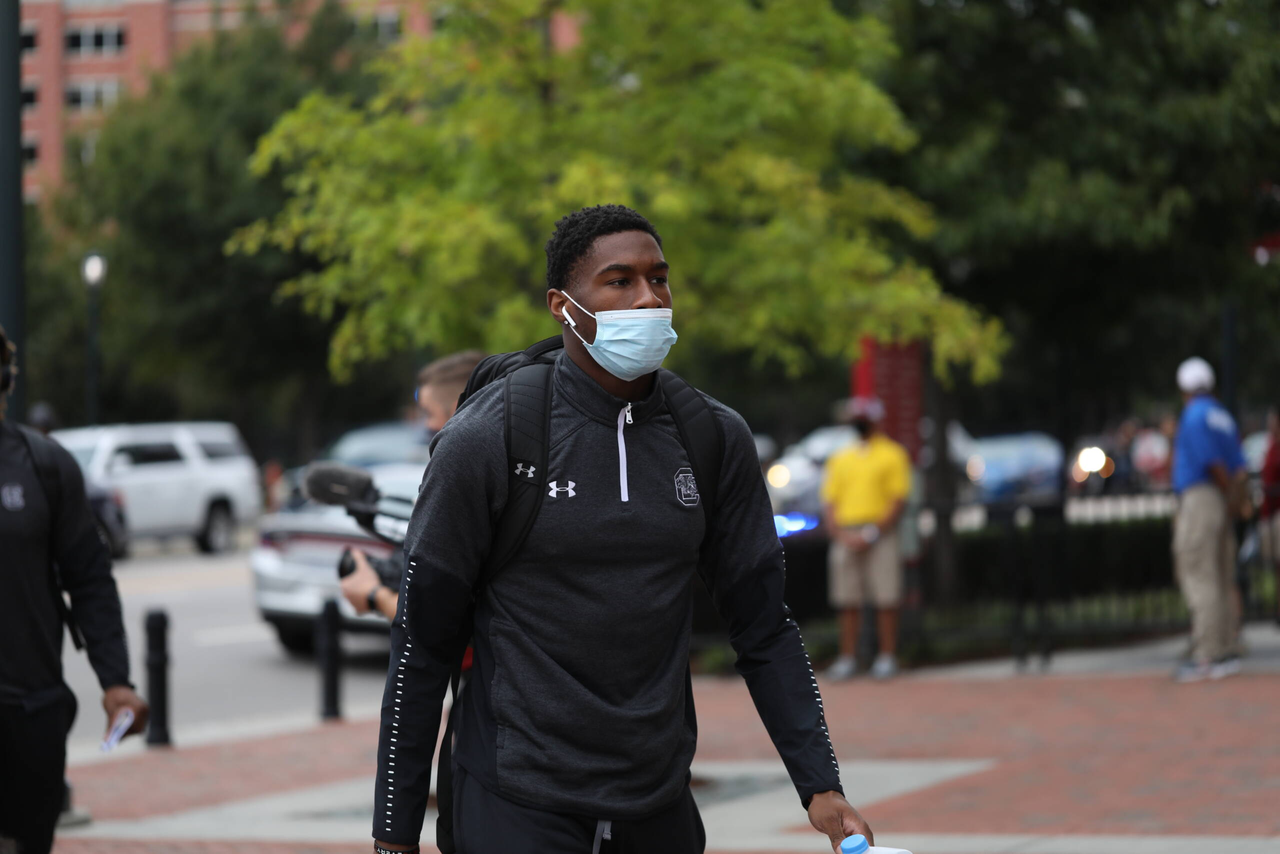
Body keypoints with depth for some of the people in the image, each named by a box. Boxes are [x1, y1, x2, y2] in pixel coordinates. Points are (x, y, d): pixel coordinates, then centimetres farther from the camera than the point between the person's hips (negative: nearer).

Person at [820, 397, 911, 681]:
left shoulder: (891, 454, 4)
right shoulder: (840, 458, 17)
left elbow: (898, 501, -4)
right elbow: (829, 502, 13)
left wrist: (872, 533, -12)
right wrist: (840, 534, -4)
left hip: (880, 534, -4)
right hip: (845, 536, 4)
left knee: (886, 601, -5)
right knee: (847, 602, 2)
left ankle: (887, 657, -2)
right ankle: (848, 658, 5)